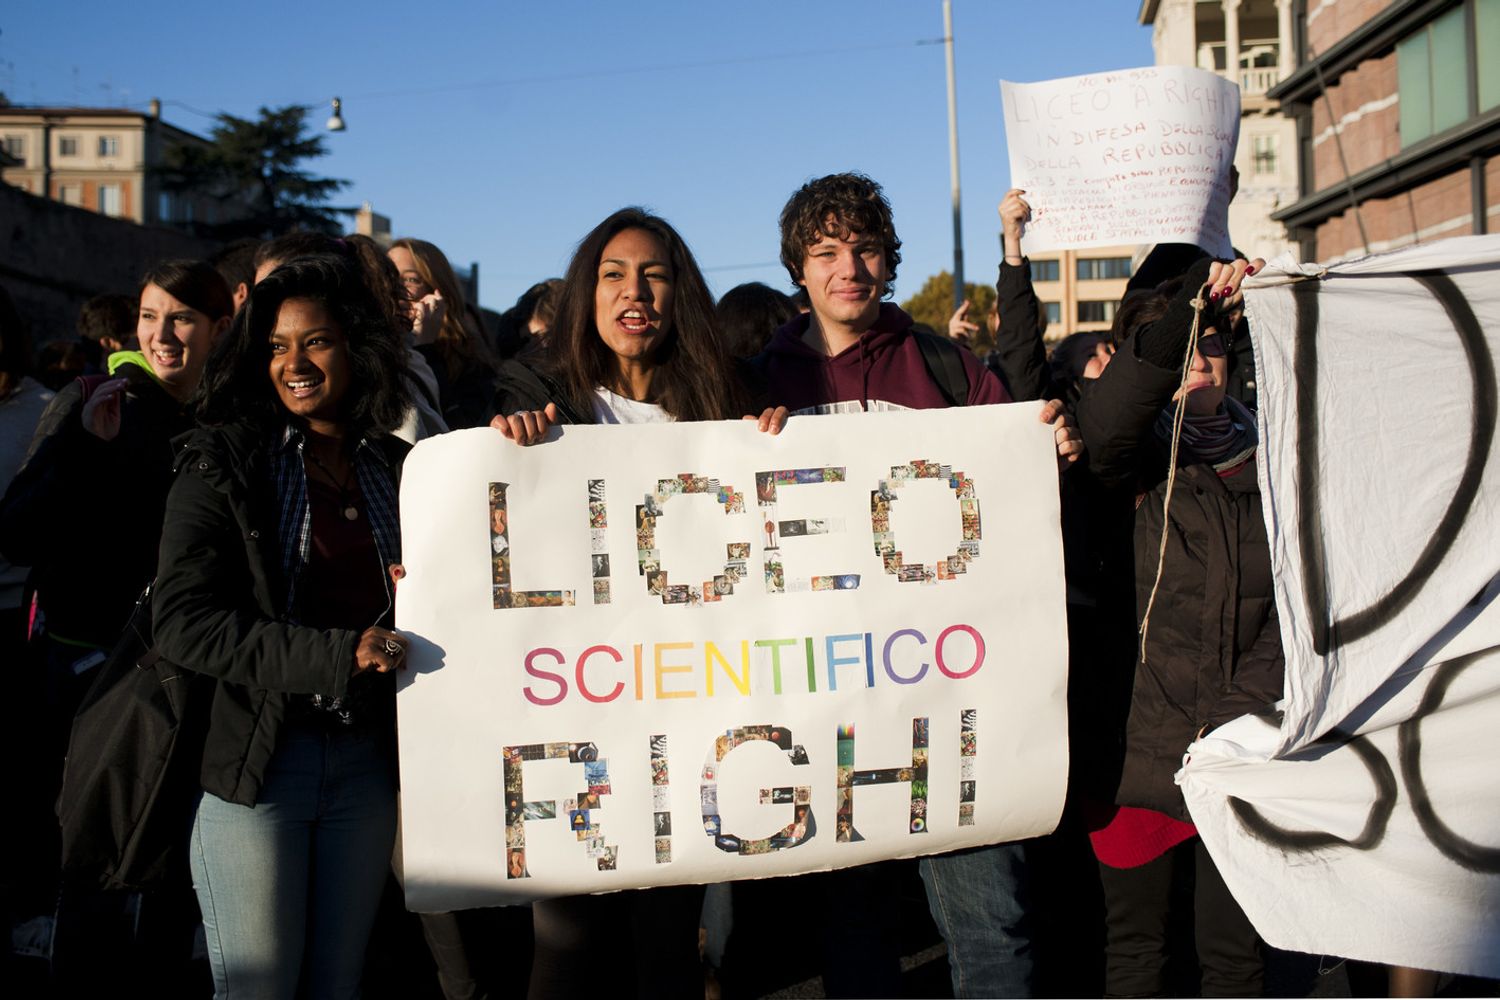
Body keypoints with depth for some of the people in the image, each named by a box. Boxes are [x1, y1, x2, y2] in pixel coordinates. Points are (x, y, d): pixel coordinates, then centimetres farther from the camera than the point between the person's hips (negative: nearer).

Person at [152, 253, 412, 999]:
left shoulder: (397, 468, 7)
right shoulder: (223, 462, -3)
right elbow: (183, 623, -13)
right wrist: (333, 655, -21)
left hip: (367, 760, 3)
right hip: (255, 760, -3)